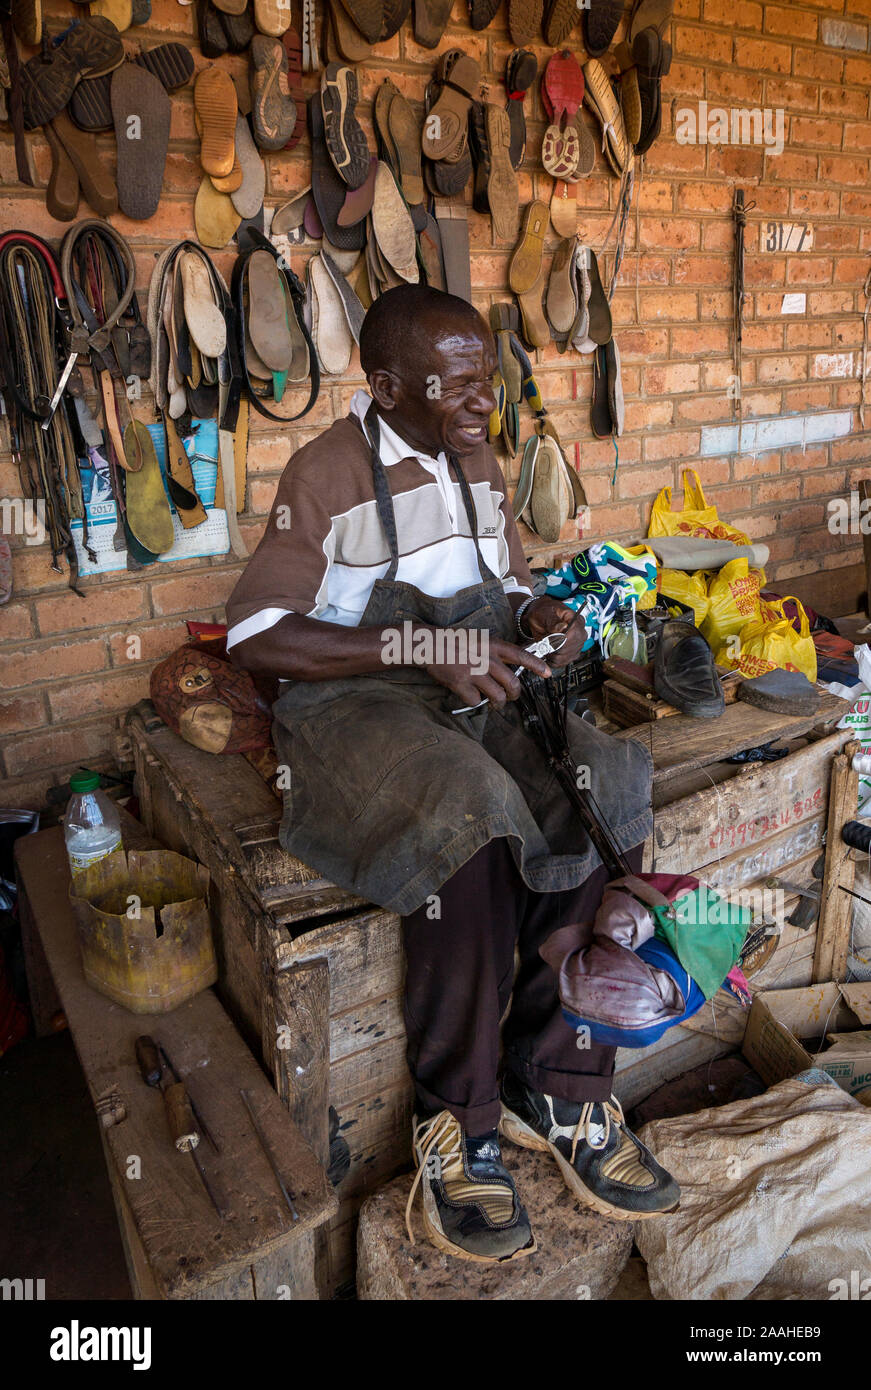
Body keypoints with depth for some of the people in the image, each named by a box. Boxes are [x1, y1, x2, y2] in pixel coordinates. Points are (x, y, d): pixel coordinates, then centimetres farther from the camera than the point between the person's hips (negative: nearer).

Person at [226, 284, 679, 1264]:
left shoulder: (475, 458, 14)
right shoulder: (327, 473, -7)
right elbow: (255, 638, -14)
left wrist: (537, 614, 0)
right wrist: (420, 647, -23)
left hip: (481, 695, 6)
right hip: (355, 703, -6)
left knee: (608, 798, -22)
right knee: (468, 827, -36)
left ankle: (558, 1091, -7)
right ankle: (456, 1125, -13)